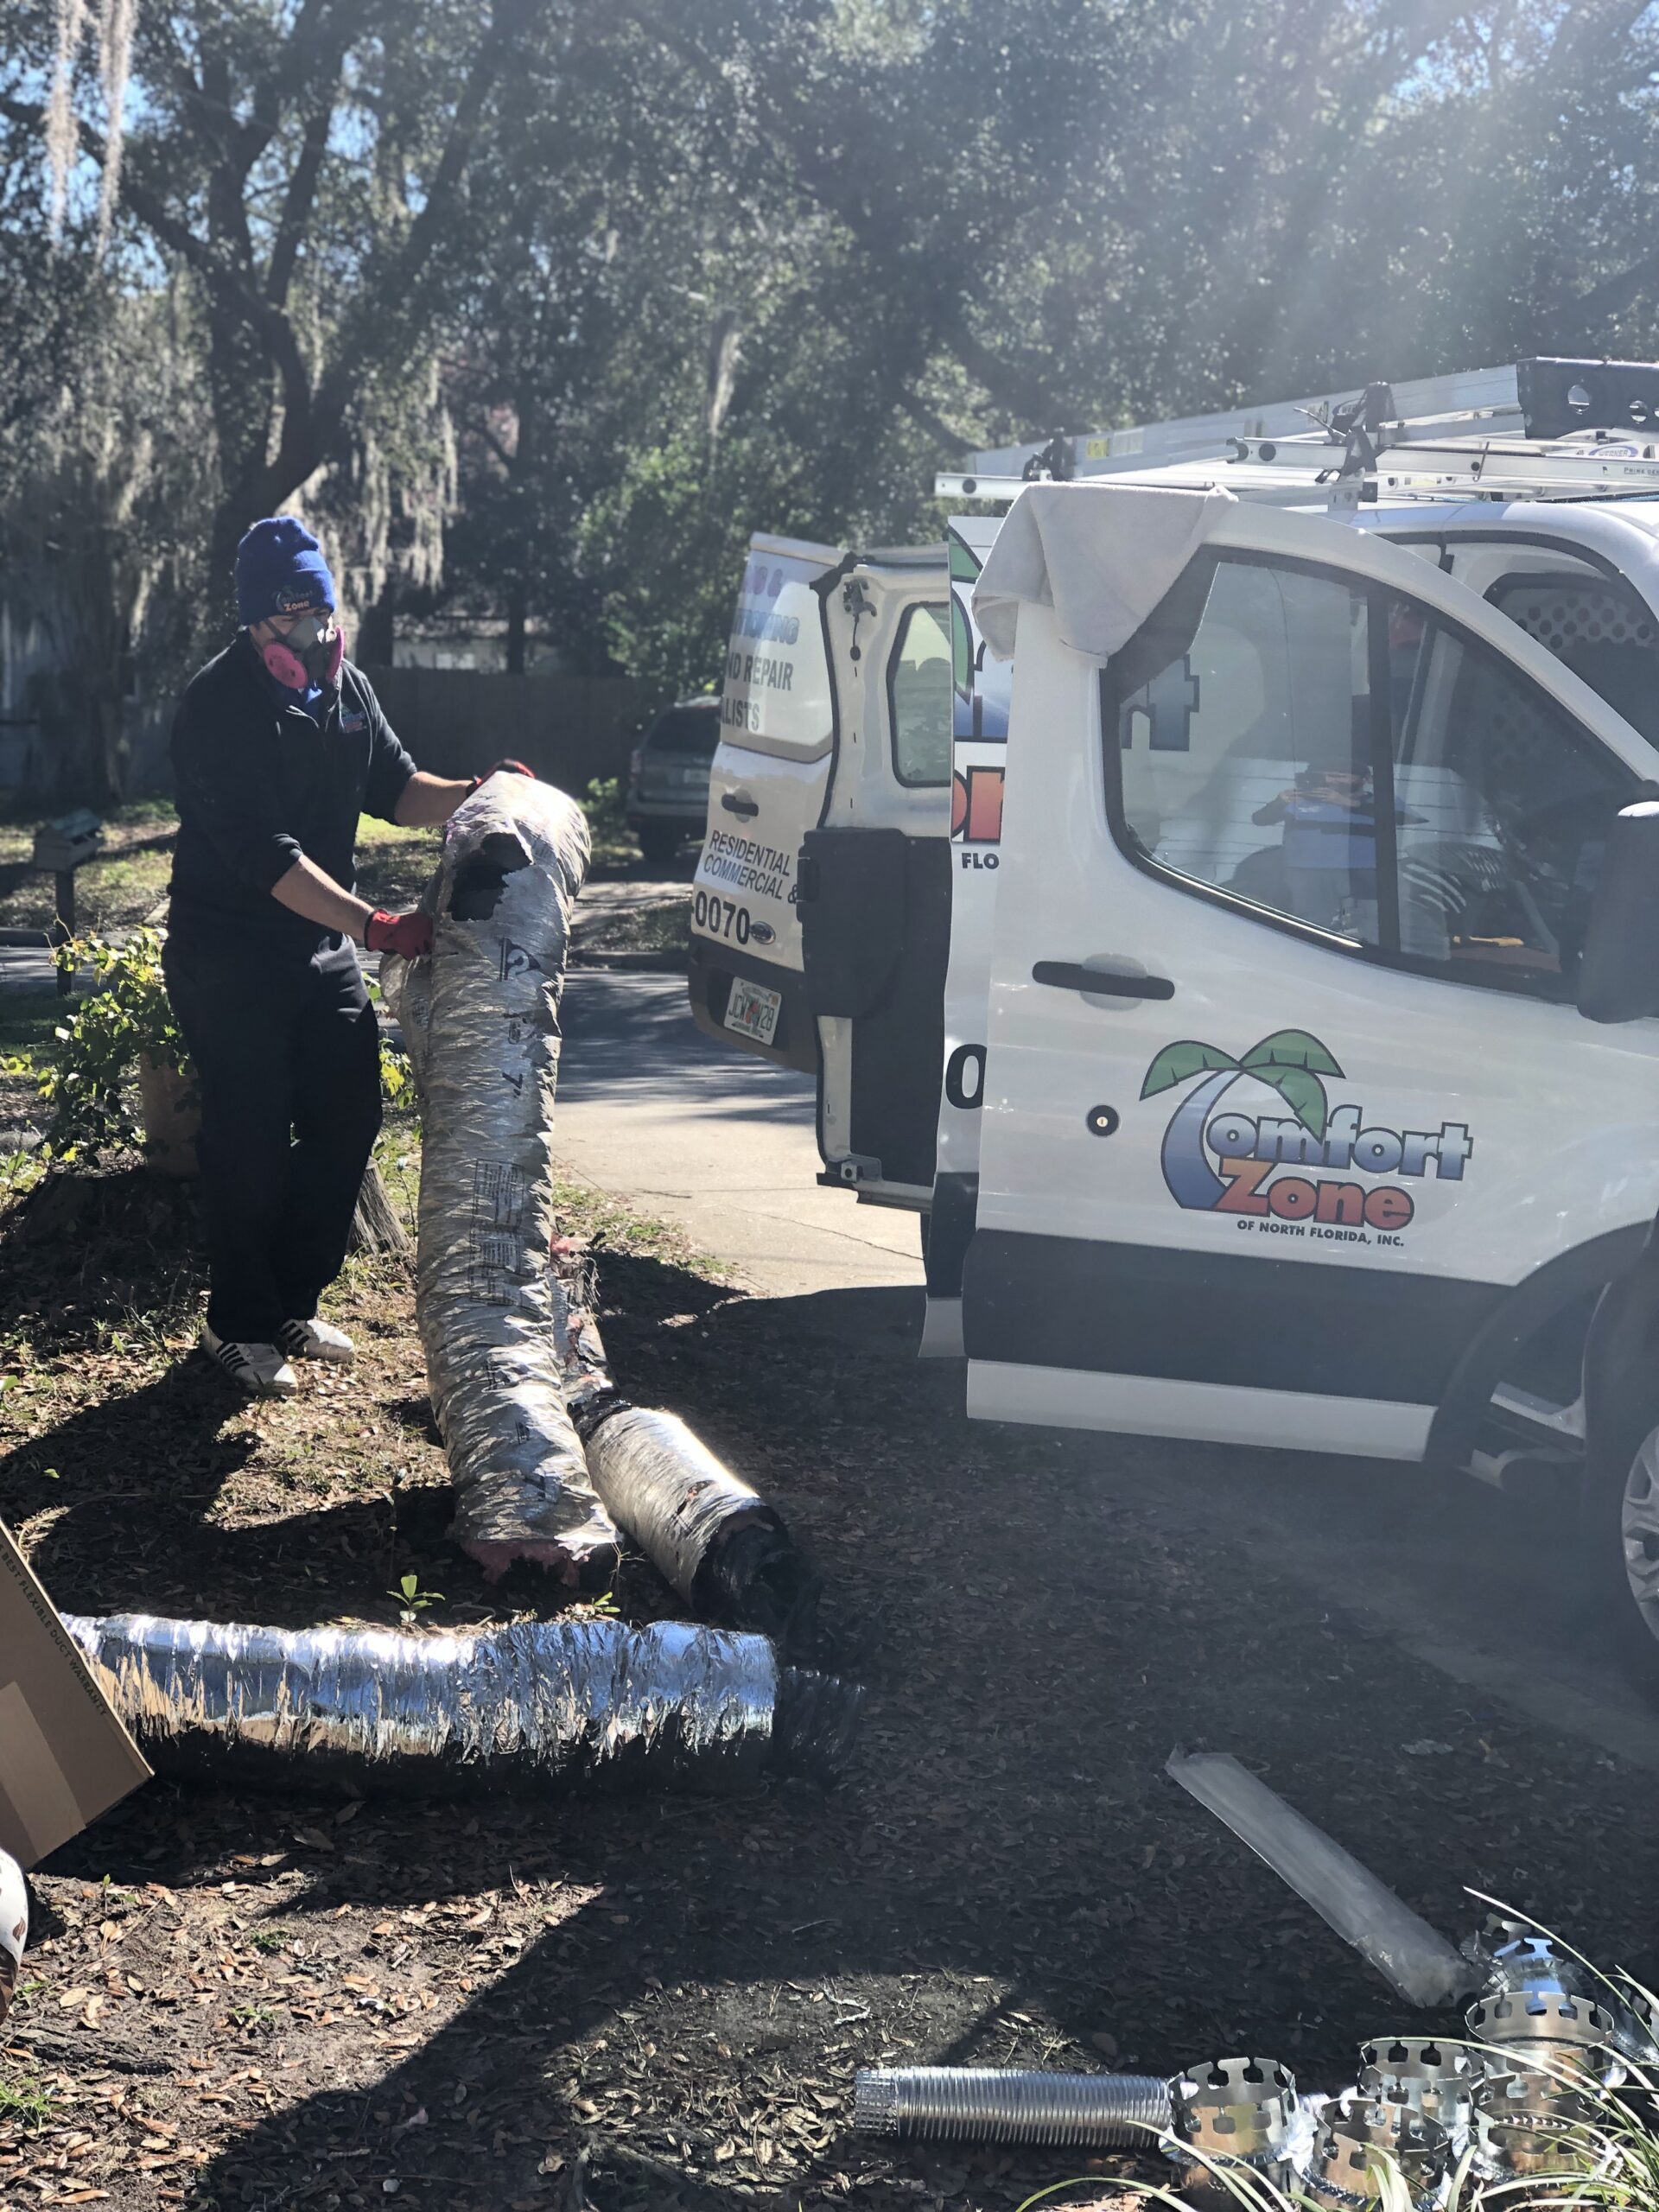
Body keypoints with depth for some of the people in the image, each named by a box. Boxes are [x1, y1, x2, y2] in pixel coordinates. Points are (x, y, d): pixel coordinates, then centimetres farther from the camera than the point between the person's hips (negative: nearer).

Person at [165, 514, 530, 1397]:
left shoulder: (344, 686, 4)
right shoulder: (217, 705, -20)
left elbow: (393, 786, 13)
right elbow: (263, 853, -27)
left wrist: (473, 794, -8)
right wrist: (375, 925, -33)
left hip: (323, 946, 7)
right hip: (227, 953, -7)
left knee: (347, 1117, 8)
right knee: (250, 1134, -3)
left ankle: (293, 1303, 23)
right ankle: (240, 1325, 12)